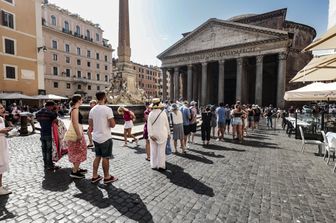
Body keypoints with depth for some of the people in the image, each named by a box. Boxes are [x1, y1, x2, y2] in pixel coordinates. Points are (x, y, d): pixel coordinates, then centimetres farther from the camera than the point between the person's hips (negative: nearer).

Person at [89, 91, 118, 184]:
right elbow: (113, 125, -17)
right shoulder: (107, 109, -18)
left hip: (95, 137, 7)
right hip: (105, 138, -7)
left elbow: (90, 125, 10)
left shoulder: (92, 110, 5)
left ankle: (94, 176, 27)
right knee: (105, 157, 5)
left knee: (98, 156, 19)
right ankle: (107, 177, 20)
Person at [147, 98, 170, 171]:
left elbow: (149, 125, -9)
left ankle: (154, 165, 20)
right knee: (161, 150, 4)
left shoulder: (151, 114, -4)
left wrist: (151, 135, -9)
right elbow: (167, 124, -1)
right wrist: (168, 133, 8)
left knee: (153, 150, 11)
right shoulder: (163, 113, -7)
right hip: (162, 134, -2)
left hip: (153, 134, 2)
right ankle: (161, 165, 8)